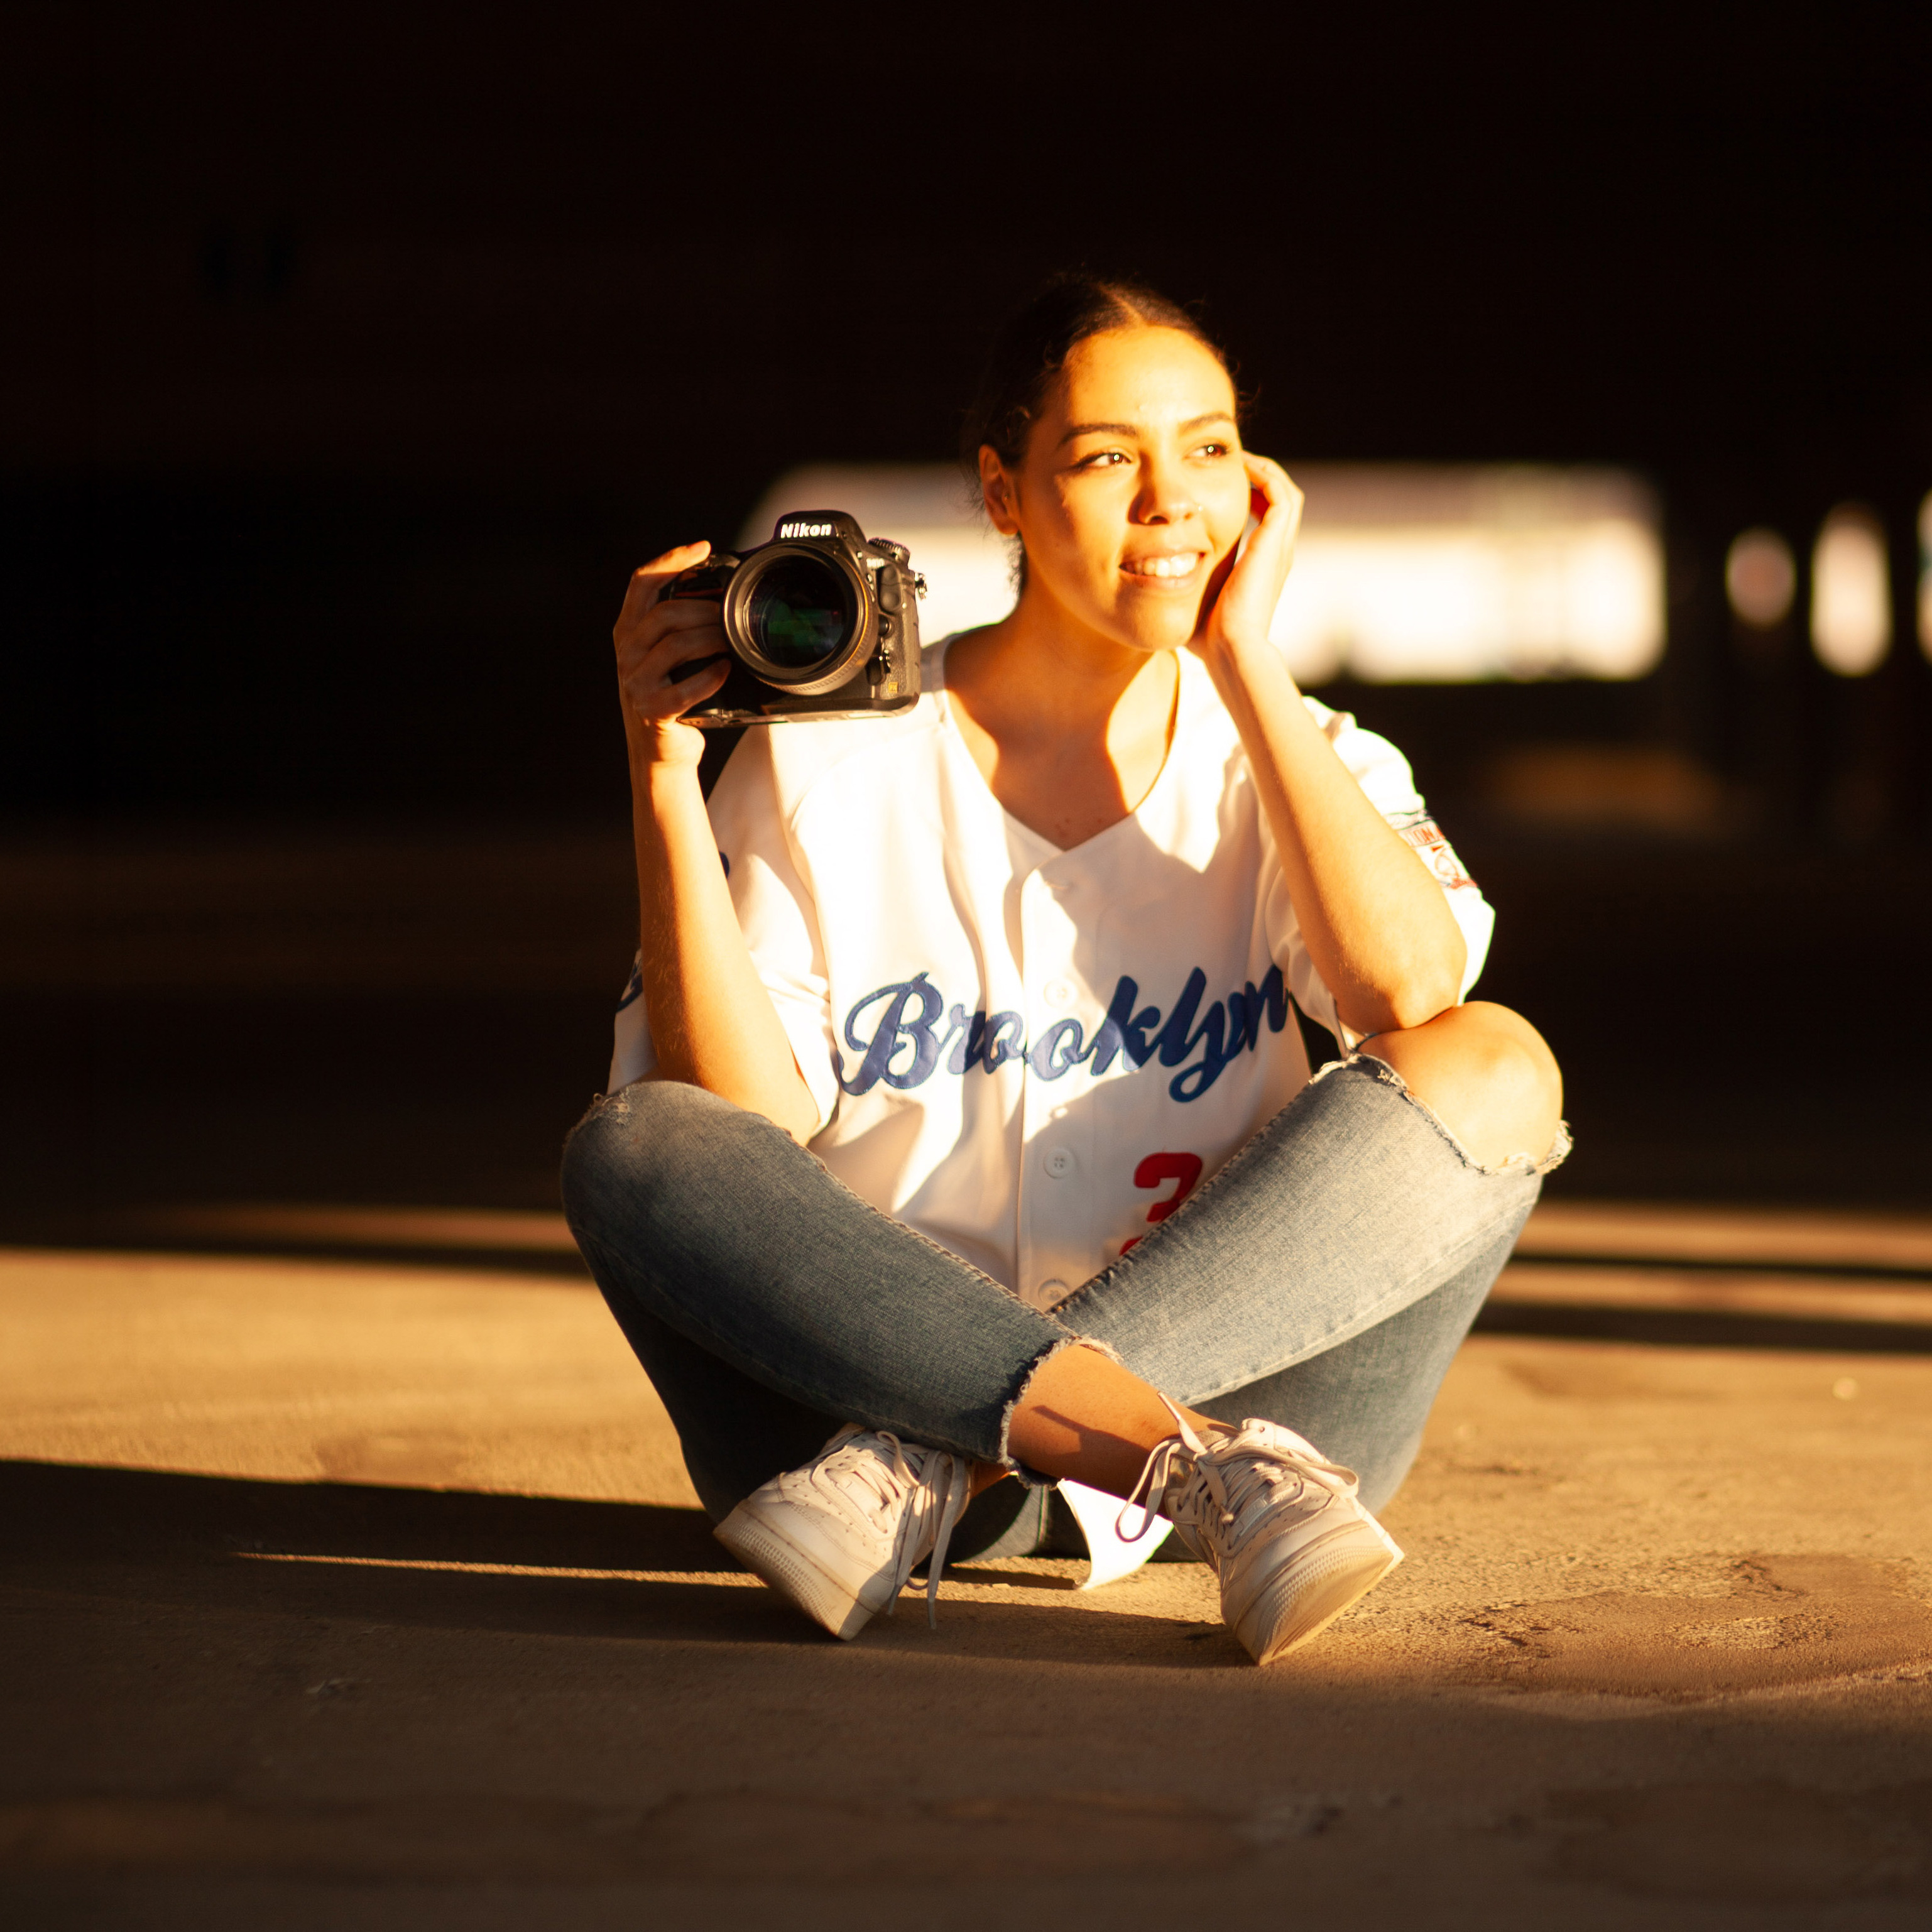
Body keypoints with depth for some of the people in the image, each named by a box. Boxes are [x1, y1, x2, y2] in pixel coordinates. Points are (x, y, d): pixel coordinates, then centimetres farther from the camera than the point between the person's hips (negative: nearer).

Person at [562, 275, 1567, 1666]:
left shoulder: (1304, 760, 10)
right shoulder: (833, 758, 4)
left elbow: (1410, 993, -13)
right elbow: (743, 1131, -6)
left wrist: (1246, 662, -7)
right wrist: (665, 776, -12)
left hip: (1245, 1372, 1)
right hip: (885, 1366, -1)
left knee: (1496, 1067, -21)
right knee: (632, 1147, -25)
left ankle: (920, 1467, -29)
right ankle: (1211, 1469, -37)